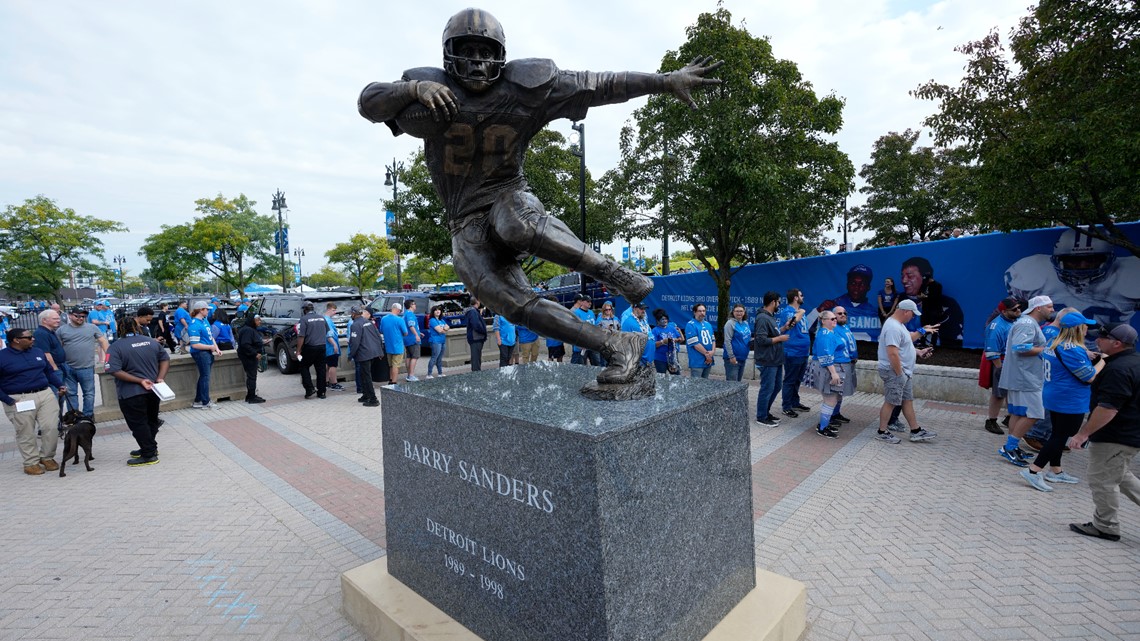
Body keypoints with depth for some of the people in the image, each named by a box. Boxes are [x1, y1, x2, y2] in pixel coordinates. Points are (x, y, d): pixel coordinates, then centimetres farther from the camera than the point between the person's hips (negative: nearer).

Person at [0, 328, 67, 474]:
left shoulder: (38, 352, 10)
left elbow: (50, 371, 19)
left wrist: (60, 385, 6)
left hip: (45, 394, 4)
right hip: (19, 400, -3)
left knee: (51, 428, -1)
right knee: (26, 434, 4)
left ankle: (47, 457, 15)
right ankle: (31, 463, 16)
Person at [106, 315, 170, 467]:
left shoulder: (116, 346, -12)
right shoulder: (151, 341, 3)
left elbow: (114, 371, -21)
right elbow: (165, 359, 5)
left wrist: (139, 380, -19)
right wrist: (160, 378, -1)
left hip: (131, 393, -5)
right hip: (152, 390, 6)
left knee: (138, 423, 3)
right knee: (151, 420, 18)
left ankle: (149, 455, 5)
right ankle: (150, 448, 30)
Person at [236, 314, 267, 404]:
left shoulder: (253, 329, 15)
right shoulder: (247, 330, -19)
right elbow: (245, 345, -26)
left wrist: (261, 342, 13)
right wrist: (255, 353, -26)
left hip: (252, 357, 11)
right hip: (249, 357, -11)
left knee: (251, 376, 16)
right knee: (251, 376, -5)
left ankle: (250, 396, 24)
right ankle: (252, 397, 0)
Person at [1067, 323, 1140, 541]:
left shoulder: (1118, 369, -24)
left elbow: (1108, 408, -28)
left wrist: (1083, 433, -24)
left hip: (1115, 437, -10)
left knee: (1101, 481, 2)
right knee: (1121, 477, 24)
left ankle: (1106, 527, 14)